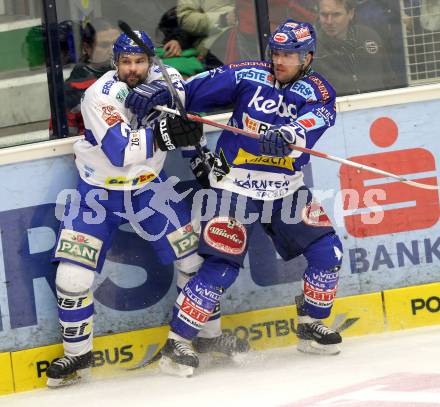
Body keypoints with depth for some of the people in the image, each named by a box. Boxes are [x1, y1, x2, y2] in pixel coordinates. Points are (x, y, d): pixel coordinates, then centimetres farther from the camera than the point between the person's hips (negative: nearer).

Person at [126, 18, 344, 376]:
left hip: (286, 188, 4)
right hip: (235, 186, -3)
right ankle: (177, 341, -4)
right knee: (222, 264, -12)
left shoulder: (318, 92, -3)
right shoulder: (248, 75, -5)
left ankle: (311, 326, 20)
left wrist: (287, 135, -46)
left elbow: (312, 123, -25)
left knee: (327, 249, 1)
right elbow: (195, 90, -2)